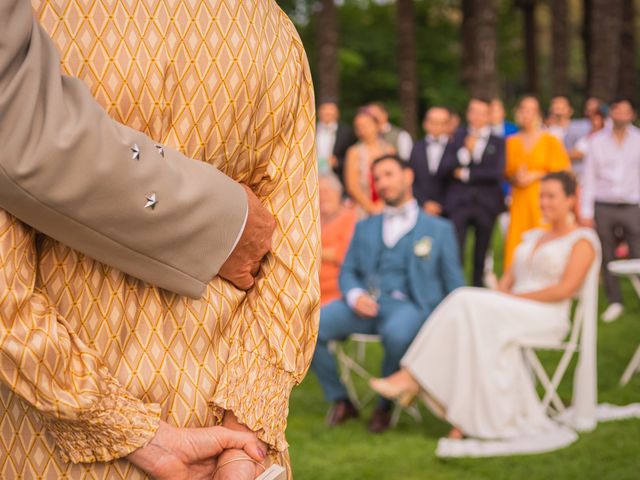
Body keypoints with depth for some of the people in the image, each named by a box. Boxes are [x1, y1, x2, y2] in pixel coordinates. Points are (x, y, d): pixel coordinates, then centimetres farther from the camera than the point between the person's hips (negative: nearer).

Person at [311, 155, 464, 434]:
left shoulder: (439, 229, 17)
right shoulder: (365, 228, 27)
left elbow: (453, 286, 12)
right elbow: (347, 272, 18)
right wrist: (355, 295, -7)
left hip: (409, 305, -3)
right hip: (365, 304, 3)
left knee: (397, 333, -40)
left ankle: (385, 405, -14)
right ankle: (340, 401, -7)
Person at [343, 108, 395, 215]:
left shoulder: (389, 150, 7)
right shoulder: (354, 152, 1)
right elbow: (352, 185, -4)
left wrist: (383, 203, -6)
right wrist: (370, 206, -9)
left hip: (386, 207, 2)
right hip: (363, 209, -2)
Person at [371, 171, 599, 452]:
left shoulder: (583, 240, 3)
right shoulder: (532, 237, 27)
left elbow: (565, 289, -9)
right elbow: (507, 280, 22)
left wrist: (514, 297, -12)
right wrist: (499, 297, -2)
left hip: (545, 318, -6)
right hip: (511, 313, 6)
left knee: (468, 305, -28)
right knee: (485, 334, -31)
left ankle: (412, 377, -27)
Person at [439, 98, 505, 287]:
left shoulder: (498, 142, 5)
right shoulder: (459, 137, 9)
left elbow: (497, 173, -8)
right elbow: (444, 170, 1)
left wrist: (466, 174, -5)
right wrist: (465, 151, -12)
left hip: (486, 205, 0)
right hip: (458, 202, 0)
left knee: (482, 253, 7)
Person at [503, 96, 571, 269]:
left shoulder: (551, 141, 1)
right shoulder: (511, 142, 12)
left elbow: (562, 171, 0)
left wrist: (535, 176, -10)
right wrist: (515, 178, -6)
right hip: (519, 201, 3)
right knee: (516, 246, -5)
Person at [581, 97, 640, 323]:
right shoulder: (597, 141, 5)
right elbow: (589, 177, 6)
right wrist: (586, 211, 2)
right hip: (603, 207, 1)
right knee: (607, 257, 5)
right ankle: (614, 302, 16)